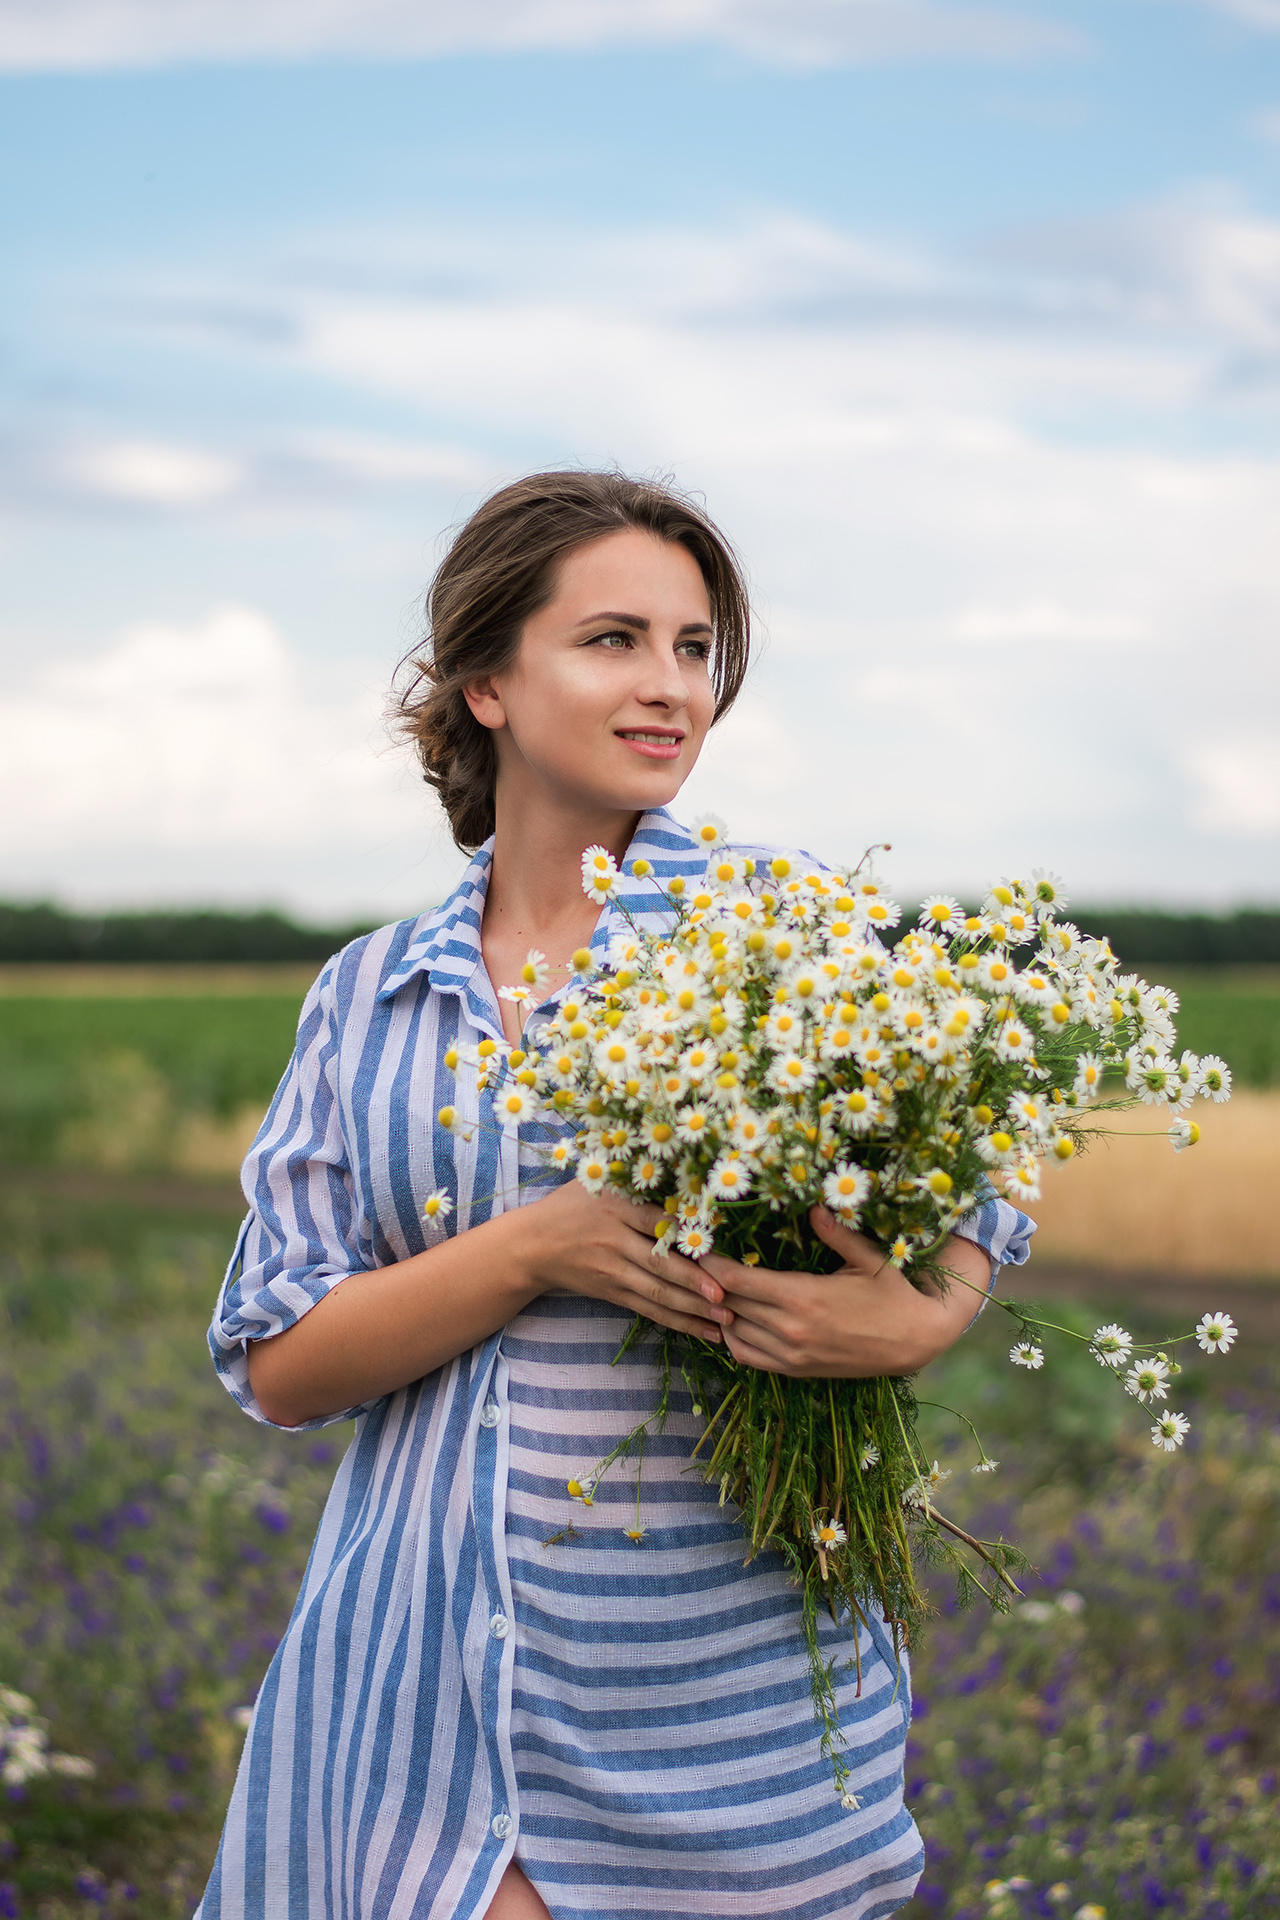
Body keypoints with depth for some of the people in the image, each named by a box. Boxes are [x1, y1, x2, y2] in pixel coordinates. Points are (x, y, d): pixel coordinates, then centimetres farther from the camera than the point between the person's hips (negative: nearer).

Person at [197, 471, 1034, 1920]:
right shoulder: (368, 996, 7)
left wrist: (922, 1320, -17)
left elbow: (976, 1178, 7)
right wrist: (535, 1248, -16)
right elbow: (278, 1365, 1)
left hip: (714, 1688, -2)